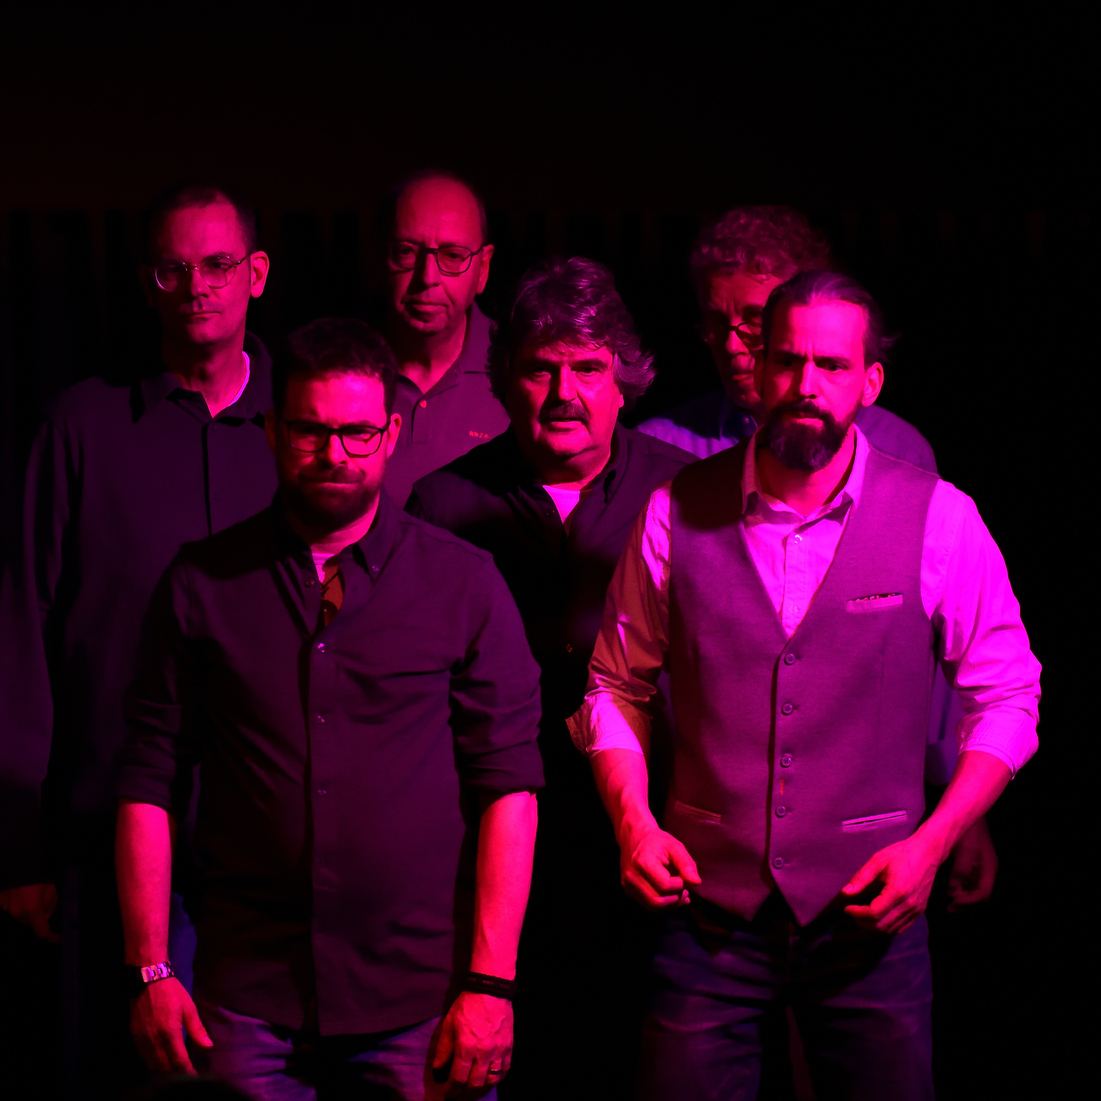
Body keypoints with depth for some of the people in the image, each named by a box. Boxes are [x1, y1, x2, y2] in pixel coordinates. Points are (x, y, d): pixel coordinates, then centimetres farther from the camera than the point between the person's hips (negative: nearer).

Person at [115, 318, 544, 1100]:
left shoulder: (464, 582, 2)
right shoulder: (202, 584, 6)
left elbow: (509, 784, -1)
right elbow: (150, 783, 6)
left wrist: (491, 983, -8)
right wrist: (150, 972, -2)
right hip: (250, 1005, 1)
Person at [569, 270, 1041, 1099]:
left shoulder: (939, 519, -3)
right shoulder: (677, 515, 0)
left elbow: (1008, 697, 3)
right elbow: (615, 684, 10)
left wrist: (933, 843, -7)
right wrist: (633, 822, -4)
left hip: (868, 916, 0)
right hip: (708, 911, 1)